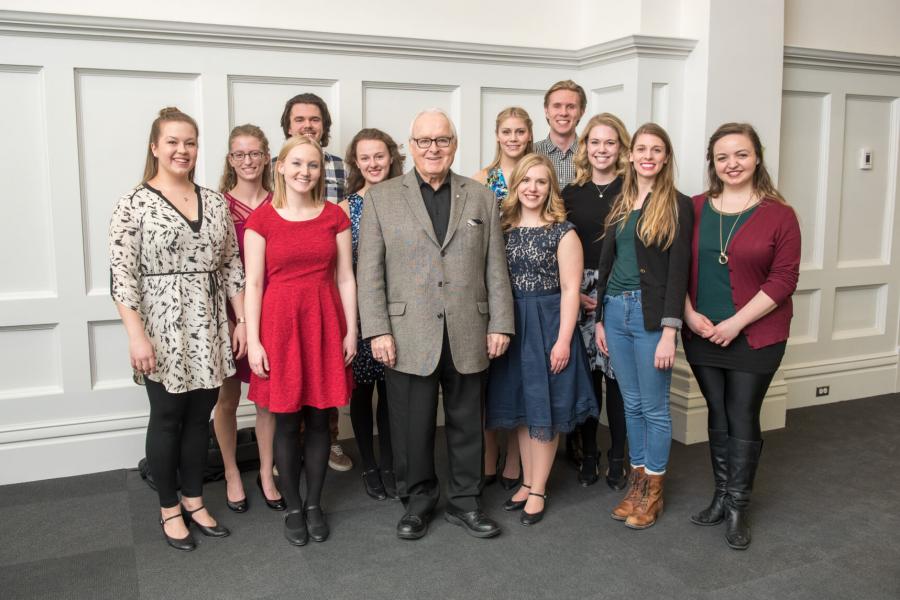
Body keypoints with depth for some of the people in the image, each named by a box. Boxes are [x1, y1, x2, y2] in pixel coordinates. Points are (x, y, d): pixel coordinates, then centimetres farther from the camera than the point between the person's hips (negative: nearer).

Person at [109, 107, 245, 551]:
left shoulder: (214, 202, 7)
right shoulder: (134, 204, -7)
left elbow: (232, 266, 9)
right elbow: (121, 275, -11)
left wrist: (242, 321, 5)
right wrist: (136, 335, -17)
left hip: (210, 330, 4)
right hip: (162, 331, -4)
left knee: (199, 416, 13)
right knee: (167, 418, 8)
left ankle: (194, 501, 29)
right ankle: (169, 508, 25)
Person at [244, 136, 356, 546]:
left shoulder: (334, 216, 5)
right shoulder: (261, 219, 0)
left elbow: (345, 278, 6)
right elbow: (253, 283, -1)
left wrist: (351, 330, 2)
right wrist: (253, 340, -6)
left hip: (325, 324, 2)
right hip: (280, 323, -1)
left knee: (319, 419, 9)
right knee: (286, 422, 5)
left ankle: (315, 504, 25)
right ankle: (293, 508, 22)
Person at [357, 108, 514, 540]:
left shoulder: (481, 197, 9)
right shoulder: (381, 198, 4)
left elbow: (495, 267, 8)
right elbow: (369, 272, -1)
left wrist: (500, 324, 2)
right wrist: (377, 331, -7)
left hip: (468, 336, 2)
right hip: (408, 337, -1)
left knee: (466, 424, 12)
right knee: (412, 427, 8)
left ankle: (464, 501, 29)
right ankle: (417, 500, 27)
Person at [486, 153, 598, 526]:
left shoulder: (563, 232, -6)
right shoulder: (503, 228, 7)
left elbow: (570, 290, -9)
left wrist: (563, 340, -14)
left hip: (547, 325, -4)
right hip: (510, 325, 5)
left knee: (544, 409, 3)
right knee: (520, 406, 12)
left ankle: (538, 490, 17)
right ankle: (528, 482, 26)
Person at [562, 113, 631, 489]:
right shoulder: (571, 193, 8)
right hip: (579, 296, 2)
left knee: (618, 376, 2)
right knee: (586, 376, 5)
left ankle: (617, 458, 16)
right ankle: (588, 455, 19)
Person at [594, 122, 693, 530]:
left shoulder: (677, 205, -5)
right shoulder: (620, 205, 12)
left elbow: (678, 271, -11)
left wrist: (669, 331, -15)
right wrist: (600, 318, 12)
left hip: (650, 313, -5)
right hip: (615, 311, 6)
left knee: (654, 407, 4)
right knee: (631, 403, 14)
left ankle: (654, 491, 19)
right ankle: (637, 481, 27)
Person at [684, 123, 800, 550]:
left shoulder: (779, 215, -6)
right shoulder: (695, 209, 4)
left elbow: (783, 279, -10)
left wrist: (737, 322, -15)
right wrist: (689, 313, -8)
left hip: (755, 336, -3)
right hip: (702, 334, 3)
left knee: (743, 419, 4)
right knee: (718, 417, 14)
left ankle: (738, 507, 18)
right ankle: (721, 496, 28)